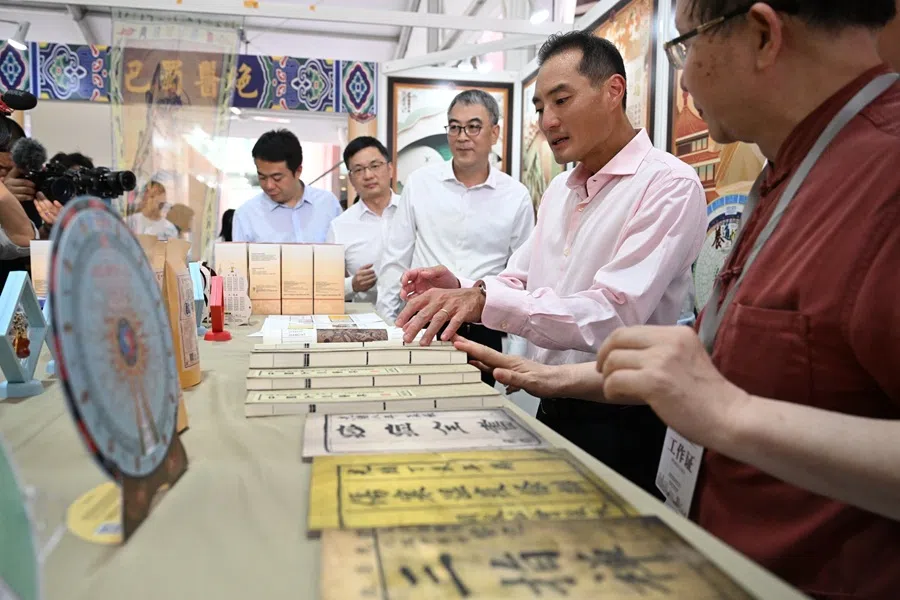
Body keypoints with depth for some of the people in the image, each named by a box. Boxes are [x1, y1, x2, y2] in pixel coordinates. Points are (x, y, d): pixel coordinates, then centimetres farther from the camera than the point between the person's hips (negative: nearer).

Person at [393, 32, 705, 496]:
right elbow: (522, 281, 11)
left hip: (620, 422, -7)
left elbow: (613, 316, -26)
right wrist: (461, 291, -8)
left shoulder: (668, 184, -16)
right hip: (551, 407, 7)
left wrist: (485, 300, -32)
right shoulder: (559, 189, 11)